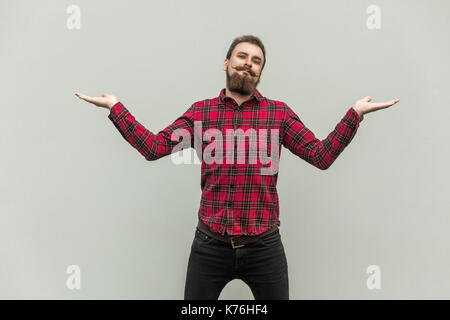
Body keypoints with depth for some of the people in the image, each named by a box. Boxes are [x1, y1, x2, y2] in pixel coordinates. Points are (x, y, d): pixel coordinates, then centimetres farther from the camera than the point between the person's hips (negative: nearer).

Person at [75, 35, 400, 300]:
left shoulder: (279, 113, 3)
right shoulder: (200, 111, 4)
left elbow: (322, 155, -2)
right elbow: (153, 147, -1)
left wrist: (355, 113, -8)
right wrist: (115, 106, -3)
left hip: (263, 246, 0)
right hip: (210, 245, 1)